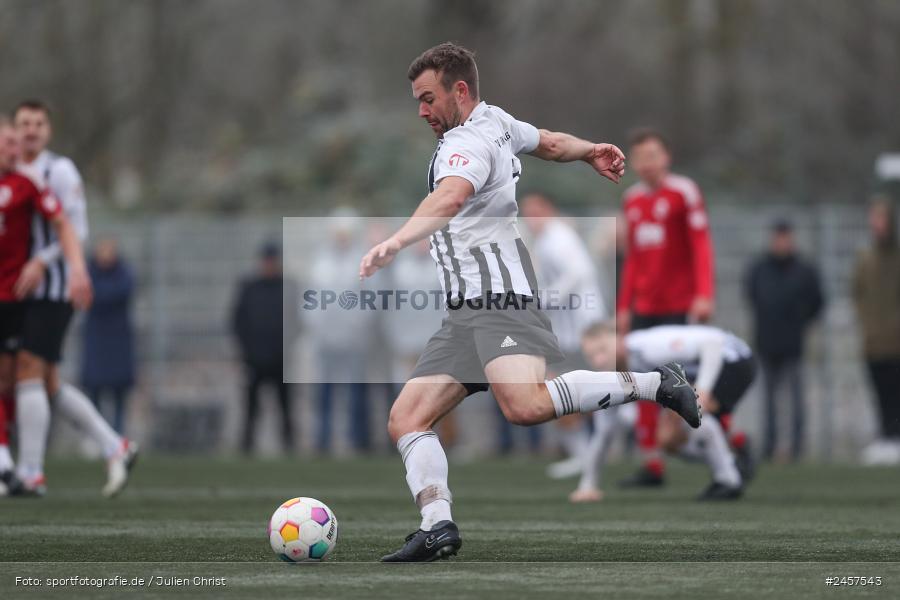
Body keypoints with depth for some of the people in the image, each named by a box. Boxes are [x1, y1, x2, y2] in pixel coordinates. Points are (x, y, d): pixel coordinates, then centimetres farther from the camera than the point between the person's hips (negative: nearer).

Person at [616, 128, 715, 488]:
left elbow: (701, 246, -10)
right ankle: (652, 465, 5)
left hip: (680, 307, -6)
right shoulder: (632, 199, 14)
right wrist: (624, 306, 17)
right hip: (644, 309, 6)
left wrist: (704, 295, -20)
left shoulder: (683, 192, -5)